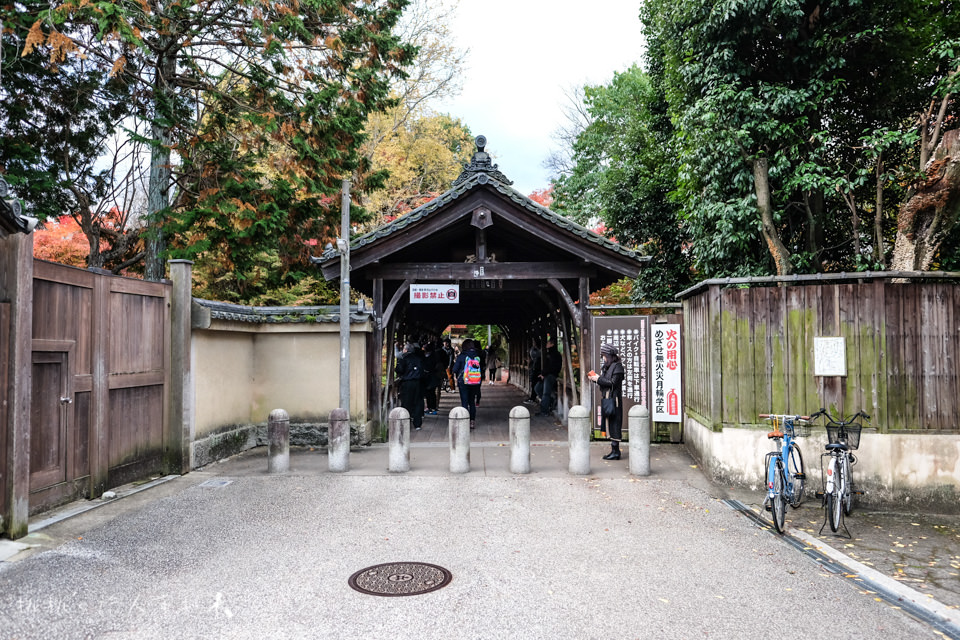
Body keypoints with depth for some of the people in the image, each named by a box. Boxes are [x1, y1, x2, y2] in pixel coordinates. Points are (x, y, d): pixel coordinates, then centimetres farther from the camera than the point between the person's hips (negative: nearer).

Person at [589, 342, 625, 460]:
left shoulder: (617, 366, -11)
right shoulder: (606, 366, 15)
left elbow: (613, 383, -17)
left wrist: (599, 379, -12)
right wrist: (595, 378, 2)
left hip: (614, 398, -9)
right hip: (606, 398, 9)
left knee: (613, 424, -6)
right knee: (609, 424, 11)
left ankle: (616, 452, -2)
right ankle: (614, 450, 17)